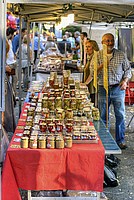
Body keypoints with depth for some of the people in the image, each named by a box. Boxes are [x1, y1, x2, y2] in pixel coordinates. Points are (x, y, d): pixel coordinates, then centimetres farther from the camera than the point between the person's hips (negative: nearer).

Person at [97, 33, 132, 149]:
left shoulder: (121, 55, 4)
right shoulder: (97, 56, 4)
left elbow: (128, 70, 8)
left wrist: (125, 81, -8)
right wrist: (102, 66, -16)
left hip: (118, 88, 0)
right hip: (103, 89, 0)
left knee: (120, 115, 2)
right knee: (103, 116, 7)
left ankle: (120, 140, 13)